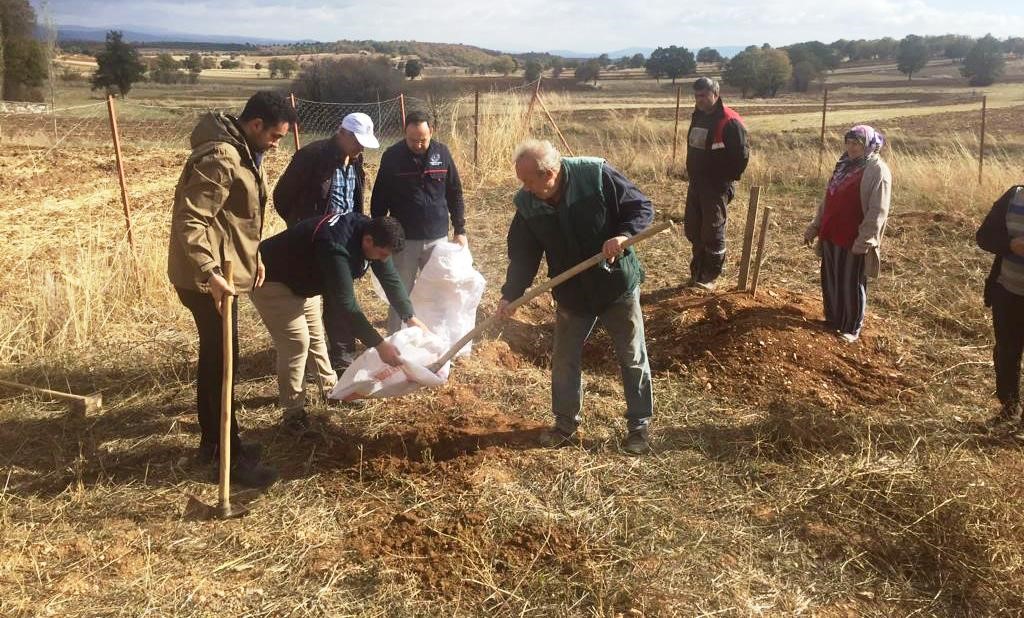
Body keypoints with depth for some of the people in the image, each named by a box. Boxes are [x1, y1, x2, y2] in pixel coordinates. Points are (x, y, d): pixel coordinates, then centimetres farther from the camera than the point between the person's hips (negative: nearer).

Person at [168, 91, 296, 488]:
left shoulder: (243, 153, 11)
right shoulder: (220, 158, -22)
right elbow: (189, 221, -27)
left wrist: (253, 256, 12)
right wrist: (210, 274, -33)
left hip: (222, 271, 10)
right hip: (206, 277, -10)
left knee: (213, 357, 17)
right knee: (222, 361, -2)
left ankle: (211, 442, 31)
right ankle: (231, 457, 9)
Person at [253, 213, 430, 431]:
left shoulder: (368, 231, -13)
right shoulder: (335, 247, -40)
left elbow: (390, 278, -3)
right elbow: (347, 304, -40)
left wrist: (411, 318, -6)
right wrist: (379, 345, -38)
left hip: (300, 279, 9)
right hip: (271, 280, -9)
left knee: (315, 336, 16)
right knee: (296, 342, -12)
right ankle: (293, 412, -1)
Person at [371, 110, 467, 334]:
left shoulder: (442, 153, -2)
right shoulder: (392, 156, -8)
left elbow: (455, 194, 5)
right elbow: (379, 199, -2)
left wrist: (460, 230, 4)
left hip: (437, 237, 2)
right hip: (404, 239, -2)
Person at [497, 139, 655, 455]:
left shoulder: (597, 175, -21)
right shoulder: (527, 204, -9)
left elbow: (642, 207, -14)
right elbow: (522, 254, -2)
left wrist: (623, 235, -32)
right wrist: (510, 294, -12)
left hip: (618, 286, -3)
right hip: (572, 294, 4)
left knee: (633, 358, 9)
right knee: (564, 360, 12)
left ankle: (639, 425, 26)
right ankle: (565, 425, 31)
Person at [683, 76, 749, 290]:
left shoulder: (730, 122, -16)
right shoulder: (698, 116, 10)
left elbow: (742, 155, -16)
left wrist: (727, 179, -12)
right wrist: (692, 174, 14)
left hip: (717, 186, -8)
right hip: (696, 183, 8)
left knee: (713, 233, -2)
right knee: (692, 230, 11)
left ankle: (709, 278, 9)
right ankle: (697, 272, 24)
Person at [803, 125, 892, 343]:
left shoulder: (877, 171, -12)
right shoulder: (844, 165, 12)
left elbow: (878, 211, -17)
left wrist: (864, 241, -21)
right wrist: (814, 227, 16)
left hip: (854, 241, -7)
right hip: (831, 235, 7)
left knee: (851, 285, 4)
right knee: (830, 281, 16)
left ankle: (851, 329, 16)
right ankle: (832, 319, 31)